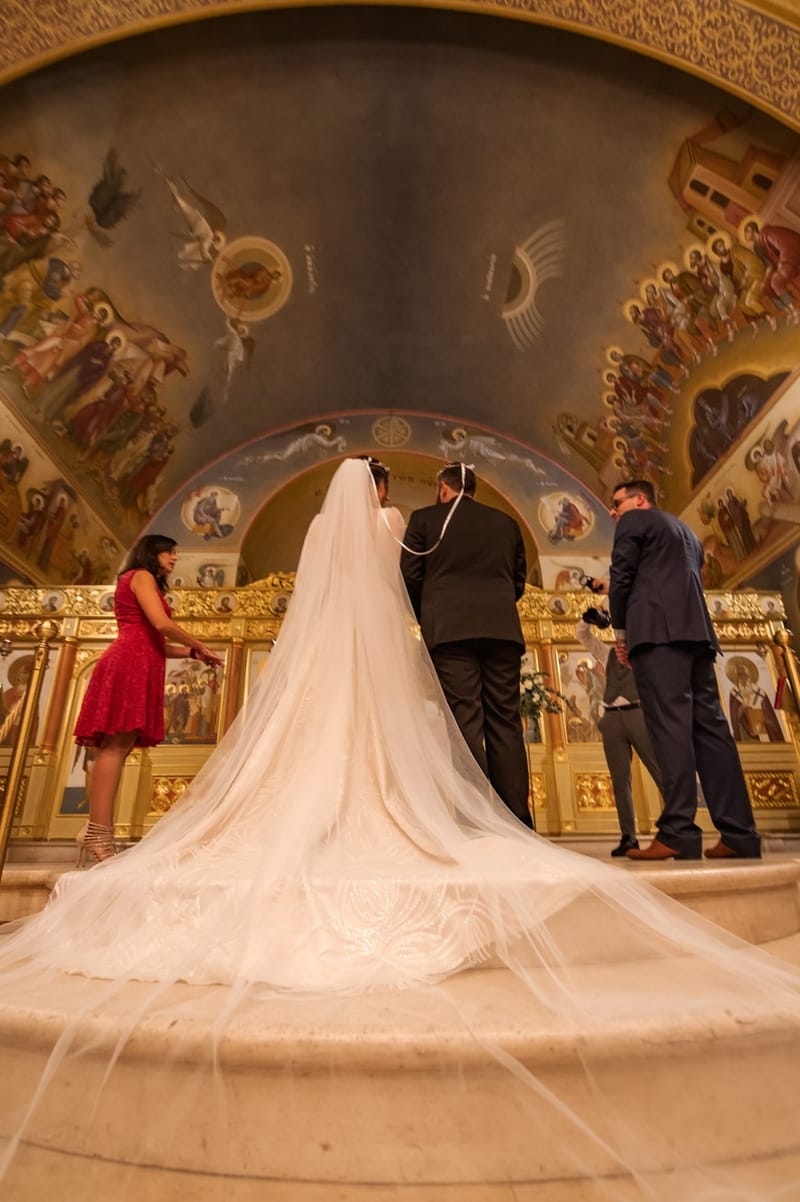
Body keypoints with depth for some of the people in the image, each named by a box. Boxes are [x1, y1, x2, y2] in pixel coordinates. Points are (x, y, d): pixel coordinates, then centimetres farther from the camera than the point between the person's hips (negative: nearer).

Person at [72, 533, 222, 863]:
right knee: (117, 745, -16)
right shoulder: (141, 576, 2)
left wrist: (193, 653, 16)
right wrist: (200, 646, -2)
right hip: (131, 662, -10)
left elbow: (156, 645, 25)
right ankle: (99, 832, -20)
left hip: (136, 664, 10)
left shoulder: (143, 583, 30)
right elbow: (162, 624, -13)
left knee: (117, 747, 3)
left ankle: (95, 830, 2)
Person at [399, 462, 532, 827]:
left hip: (450, 630, -3)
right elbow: (518, 580, 17)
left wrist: (428, 619, 18)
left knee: (466, 720, -5)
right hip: (503, 629, 3)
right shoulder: (506, 523, 19)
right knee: (505, 721, 4)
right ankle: (516, 819, 5)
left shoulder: (424, 519, 9)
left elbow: (410, 576, 4)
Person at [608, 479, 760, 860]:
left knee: (670, 725, -14)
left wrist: (620, 631, 7)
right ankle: (739, 833, 1)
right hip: (696, 632, 8)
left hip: (658, 631, -8)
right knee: (709, 727, 2)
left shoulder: (634, 521, 9)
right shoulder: (686, 531, 32)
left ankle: (678, 833, -17)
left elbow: (621, 576, -2)